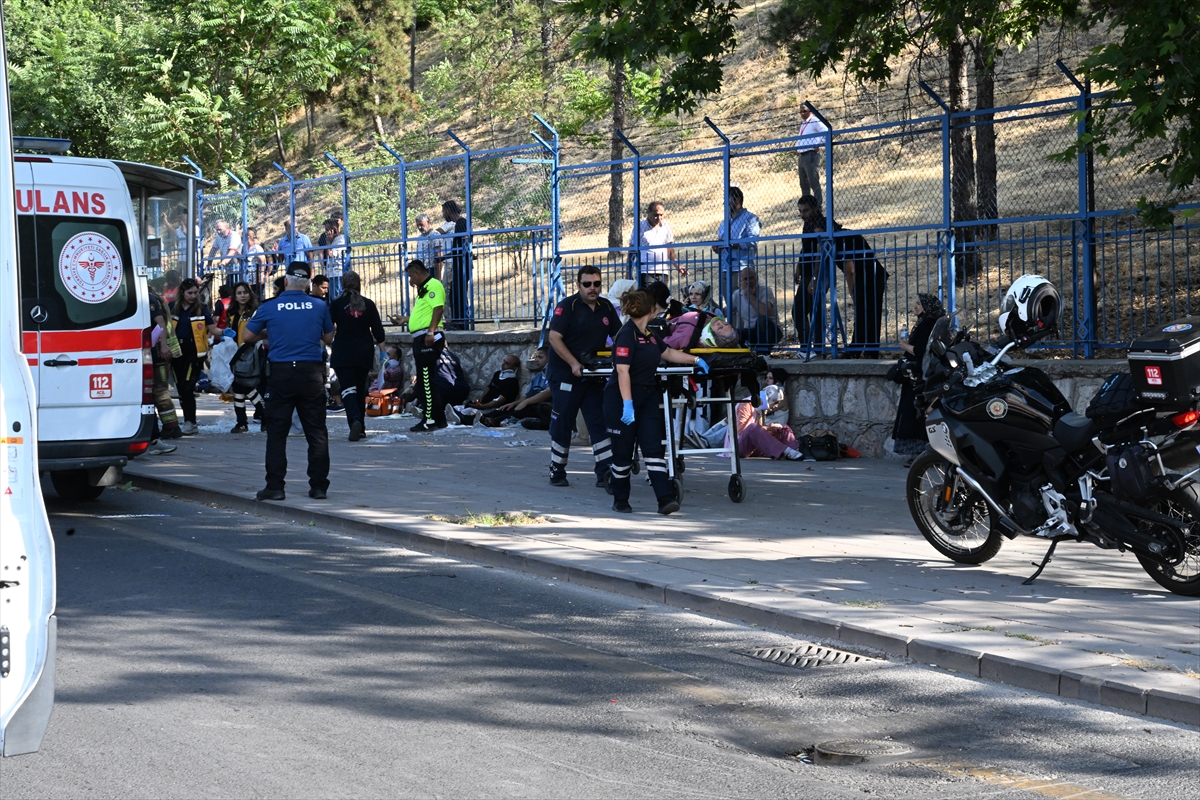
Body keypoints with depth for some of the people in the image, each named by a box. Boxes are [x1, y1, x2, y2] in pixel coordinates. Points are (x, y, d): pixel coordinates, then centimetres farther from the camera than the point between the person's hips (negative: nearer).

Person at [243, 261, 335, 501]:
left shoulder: (270, 307, -3)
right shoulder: (319, 306, 1)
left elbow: (248, 336, 6)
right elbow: (328, 338, 13)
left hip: (281, 372, -1)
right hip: (311, 372, 1)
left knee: (277, 432, 5)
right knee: (316, 432, 7)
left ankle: (275, 486, 2)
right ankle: (319, 485, 6)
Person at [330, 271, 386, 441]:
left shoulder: (336, 304, -4)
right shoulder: (368, 304, 3)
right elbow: (378, 330, 5)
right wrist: (380, 345, 21)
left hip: (342, 352, -3)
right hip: (364, 353, 3)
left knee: (348, 389, -7)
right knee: (360, 389, 14)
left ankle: (355, 420, -31)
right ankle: (361, 428, 18)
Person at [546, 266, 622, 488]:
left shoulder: (606, 307, 8)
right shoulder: (567, 306, -9)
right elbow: (554, 337, -16)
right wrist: (574, 364, -24)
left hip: (593, 376, 5)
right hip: (566, 376, -5)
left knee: (600, 423, 0)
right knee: (562, 425, 3)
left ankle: (605, 473, -1)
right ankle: (557, 472, 14)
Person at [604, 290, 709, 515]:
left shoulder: (649, 335, 12)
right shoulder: (627, 335, -16)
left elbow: (668, 353, 30)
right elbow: (622, 370, -22)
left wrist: (695, 360, 29)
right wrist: (627, 404, -27)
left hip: (648, 397, 8)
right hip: (623, 399, -8)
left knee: (654, 448, -3)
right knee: (623, 452, 2)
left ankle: (665, 498, -11)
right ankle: (620, 500, 17)